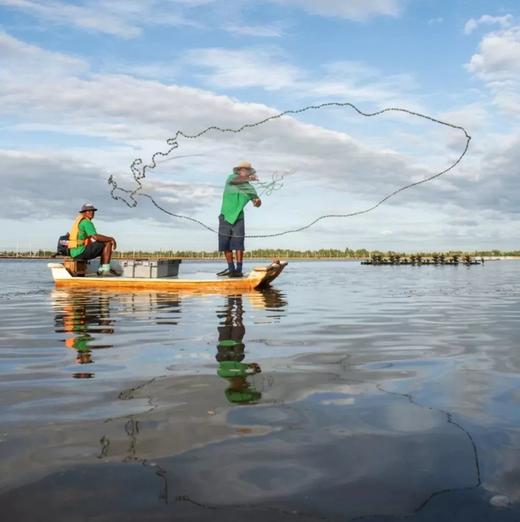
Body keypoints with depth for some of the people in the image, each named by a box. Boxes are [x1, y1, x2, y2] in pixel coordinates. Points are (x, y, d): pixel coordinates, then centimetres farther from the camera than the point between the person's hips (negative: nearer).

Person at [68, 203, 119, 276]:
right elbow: (96, 237, -21)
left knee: (103, 248, 21)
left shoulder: (79, 220, 20)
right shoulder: (86, 222, -11)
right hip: (81, 251, -10)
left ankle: (101, 270, 15)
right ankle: (106, 270, -11)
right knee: (108, 243, -9)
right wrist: (111, 238, -8)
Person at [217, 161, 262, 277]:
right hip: (225, 217, 1)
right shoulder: (231, 178, -1)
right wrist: (248, 178, -45)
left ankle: (238, 270, -8)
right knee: (225, 245, 5)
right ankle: (231, 269, 16)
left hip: (238, 219, -1)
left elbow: (256, 201, -8)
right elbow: (234, 180, -25)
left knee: (238, 245, -9)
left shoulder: (249, 187, 2)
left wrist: (257, 201, -35)